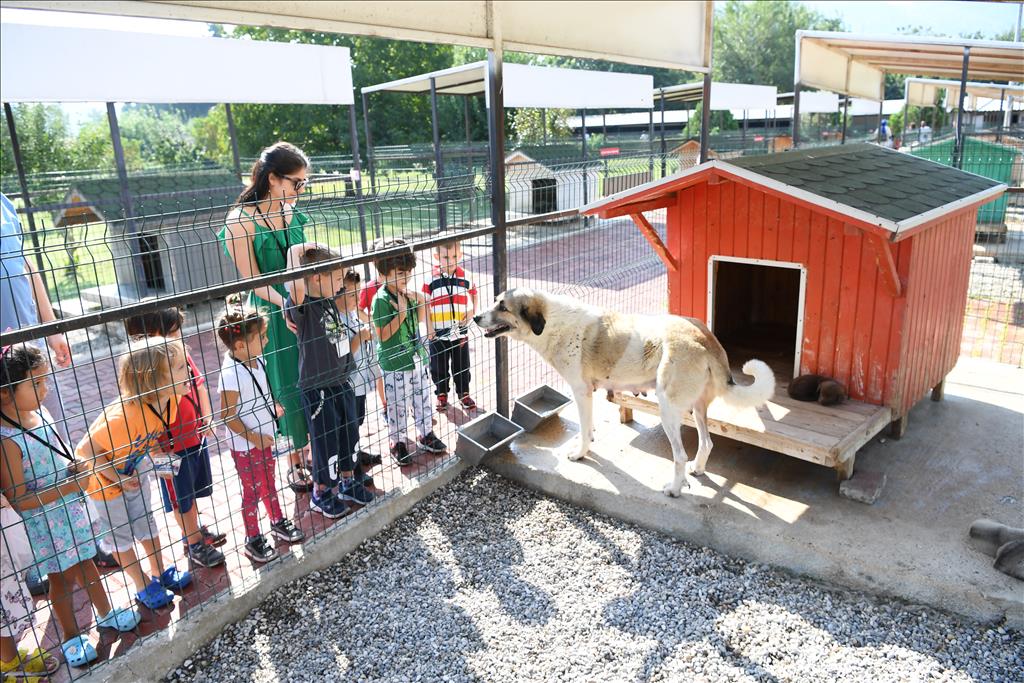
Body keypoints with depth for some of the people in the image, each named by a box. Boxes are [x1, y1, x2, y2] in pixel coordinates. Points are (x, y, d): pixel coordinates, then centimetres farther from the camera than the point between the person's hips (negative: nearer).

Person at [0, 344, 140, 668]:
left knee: (86, 562, 23)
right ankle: (71, 636, 36)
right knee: (62, 576, 13)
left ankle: (106, 613, 44)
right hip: (44, 523, -6)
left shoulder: (39, 411, -7)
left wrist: (76, 467, -6)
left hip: (71, 508, 6)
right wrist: (70, 487, -25)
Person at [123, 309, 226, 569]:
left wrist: (207, 417, -2)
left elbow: (199, 383, 5)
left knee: (192, 490, 26)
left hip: (196, 435, 7)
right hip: (173, 446, -7)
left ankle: (196, 531, 48)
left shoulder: (182, 353, -6)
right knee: (181, 499, 15)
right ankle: (193, 543, 33)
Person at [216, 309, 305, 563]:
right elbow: (228, 416, -23)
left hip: (264, 438, 7)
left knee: (269, 483, 24)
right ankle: (253, 540, 28)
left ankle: (278, 522, 44)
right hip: (245, 445, -7)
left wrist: (273, 405, -2)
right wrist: (253, 437, -20)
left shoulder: (257, 360, -5)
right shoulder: (231, 374, -29)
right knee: (252, 491, 9)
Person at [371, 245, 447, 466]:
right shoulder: (381, 299, -18)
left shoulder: (408, 292, 3)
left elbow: (419, 319, 17)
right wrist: (401, 312, -24)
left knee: (422, 398, 18)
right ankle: (397, 443, 22)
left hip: (416, 356, 7)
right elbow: (383, 334, -20)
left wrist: (420, 301, -3)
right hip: (395, 363, -7)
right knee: (397, 405, 6)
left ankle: (426, 434, 34)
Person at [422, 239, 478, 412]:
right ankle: (441, 395, 32)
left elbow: (474, 294, 14)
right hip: (437, 334, -1)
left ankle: (464, 394, 33)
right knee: (439, 368, 13)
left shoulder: (465, 276, -3)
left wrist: (472, 311, 0)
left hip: (460, 333, 1)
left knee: (462, 366, 14)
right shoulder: (431, 278, -9)